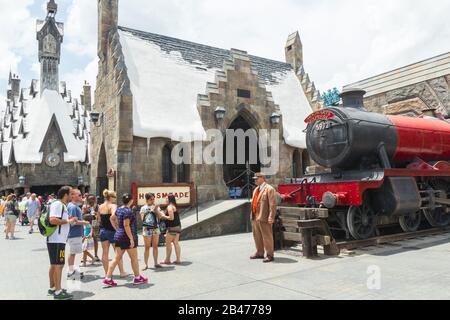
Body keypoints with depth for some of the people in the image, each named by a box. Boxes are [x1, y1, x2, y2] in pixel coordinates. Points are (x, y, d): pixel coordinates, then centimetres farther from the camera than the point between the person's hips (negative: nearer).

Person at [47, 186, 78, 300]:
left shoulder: (63, 205, 17)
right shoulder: (57, 204, -14)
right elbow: (52, 220, -26)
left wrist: (71, 220, 12)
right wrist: (68, 221, -18)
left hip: (59, 240, 11)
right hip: (56, 240, -11)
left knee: (54, 264, 17)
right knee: (59, 265, -8)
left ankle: (52, 288, 27)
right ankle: (58, 291, -4)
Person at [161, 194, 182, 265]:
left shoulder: (170, 207, -13)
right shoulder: (174, 206, 16)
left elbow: (171, 218, -20)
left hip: (172, 227, -9)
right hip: (177, 226, 9)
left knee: (168, 243, 0)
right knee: (176, 243, 8)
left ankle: (167, 260, 8)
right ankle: (178, 259, 8)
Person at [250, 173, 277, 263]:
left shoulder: (269, 189, -10)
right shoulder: (256, 189, 18)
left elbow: (273, 204, -15)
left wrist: (271, 217, -20)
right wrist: (252, 215, 18)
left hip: (264, 218, -9)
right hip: (255, 217, 9)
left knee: (267, 237, -1)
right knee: (257, 236, 17)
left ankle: (270, 255, 9)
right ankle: (259, 253, 30)